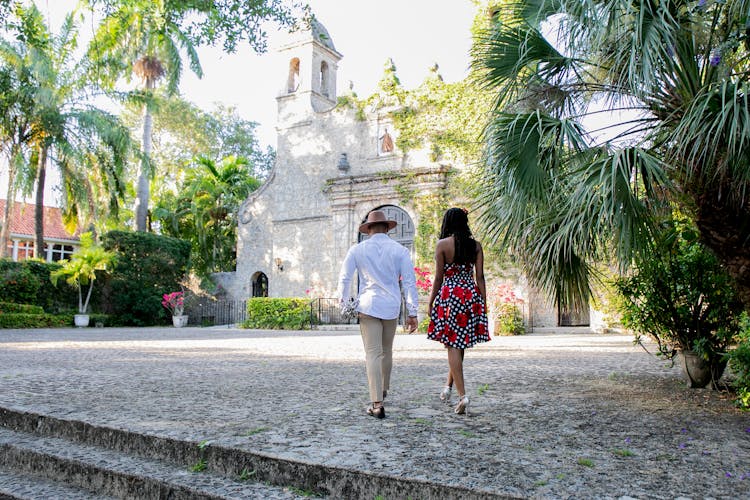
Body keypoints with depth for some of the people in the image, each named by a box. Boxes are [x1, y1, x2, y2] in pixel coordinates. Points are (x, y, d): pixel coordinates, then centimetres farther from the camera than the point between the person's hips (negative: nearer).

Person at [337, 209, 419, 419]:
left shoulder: (357, 250, 2)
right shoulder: (400, 250, 2)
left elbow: (344, 278, 6)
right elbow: (410, 282, -1)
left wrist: (343, 302, 21)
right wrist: (412, 313, 3)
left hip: (368, 307, -2)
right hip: (391, 307, 2)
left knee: (373, 354, -2)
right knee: (387, 351, 18)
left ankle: (377, 403, -7)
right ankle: (383, 390, 37)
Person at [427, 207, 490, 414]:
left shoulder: (442, 244, -5)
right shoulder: (475, 245, 5)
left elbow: (439, 277, -5)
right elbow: (480, 277, 3)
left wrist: (431, 302, 4)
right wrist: (484, 303, 7)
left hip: (450, 295, -4)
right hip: (472, 295, 4)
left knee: (453, 345, 0)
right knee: (459, 343, 18)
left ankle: (462, 395, -6)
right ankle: (448, 386, 29)